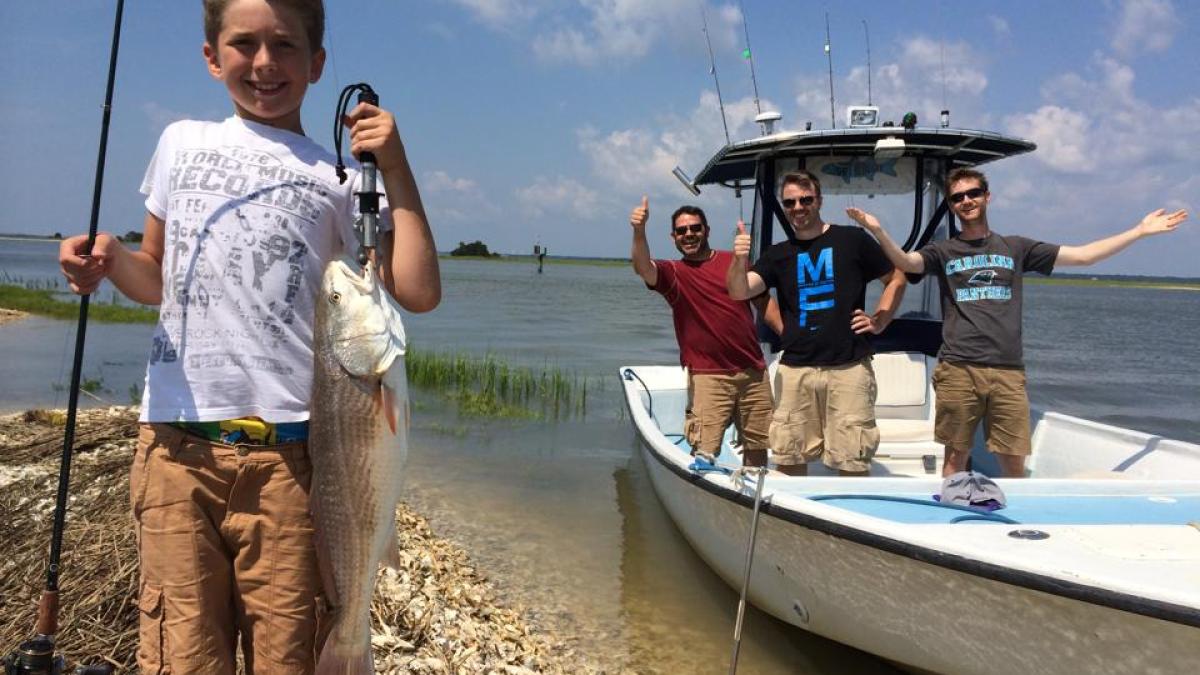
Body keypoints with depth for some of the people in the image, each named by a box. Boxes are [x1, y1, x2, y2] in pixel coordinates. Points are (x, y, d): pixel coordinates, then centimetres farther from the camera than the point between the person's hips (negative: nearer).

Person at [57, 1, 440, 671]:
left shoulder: (338, 179, 6)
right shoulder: (182, 143, 17)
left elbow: (420, 293, -4)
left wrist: (395, 167, -4)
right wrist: (110, 258, 2)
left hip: (288, 447, -2)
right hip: (176, 443, 2)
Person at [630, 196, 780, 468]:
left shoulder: (735, 262, 10)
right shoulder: (674, 272, 0)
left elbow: (764, 302, 15)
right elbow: (643, 268, -22)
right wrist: (639, 232, -41)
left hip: (754, 371, 4)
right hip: (708, 375, -4)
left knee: (758, 445, 15)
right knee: (704, 451, -9)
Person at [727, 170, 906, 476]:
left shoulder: (852, 240, 5)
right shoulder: (777, 254, 11)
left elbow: (896, 279, 13)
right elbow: (738, 291, -3)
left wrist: (879, 322, 0)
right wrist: (739, 260, -23)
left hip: (849, 367, -2)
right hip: (794, 369, 3)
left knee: (852, 462, 0)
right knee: (789, 459, 7)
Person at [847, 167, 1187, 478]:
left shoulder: (1015, 247, 15)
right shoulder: (943, 251, 9)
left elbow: (1082, 255, 14)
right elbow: (906, 262, -12)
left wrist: (1140, 231, 11)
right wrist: (878, 230, -29)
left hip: (1007, 372, 2)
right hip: (958, 371, -1)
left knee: (1014, 462, 4)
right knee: (956, 456, 4)